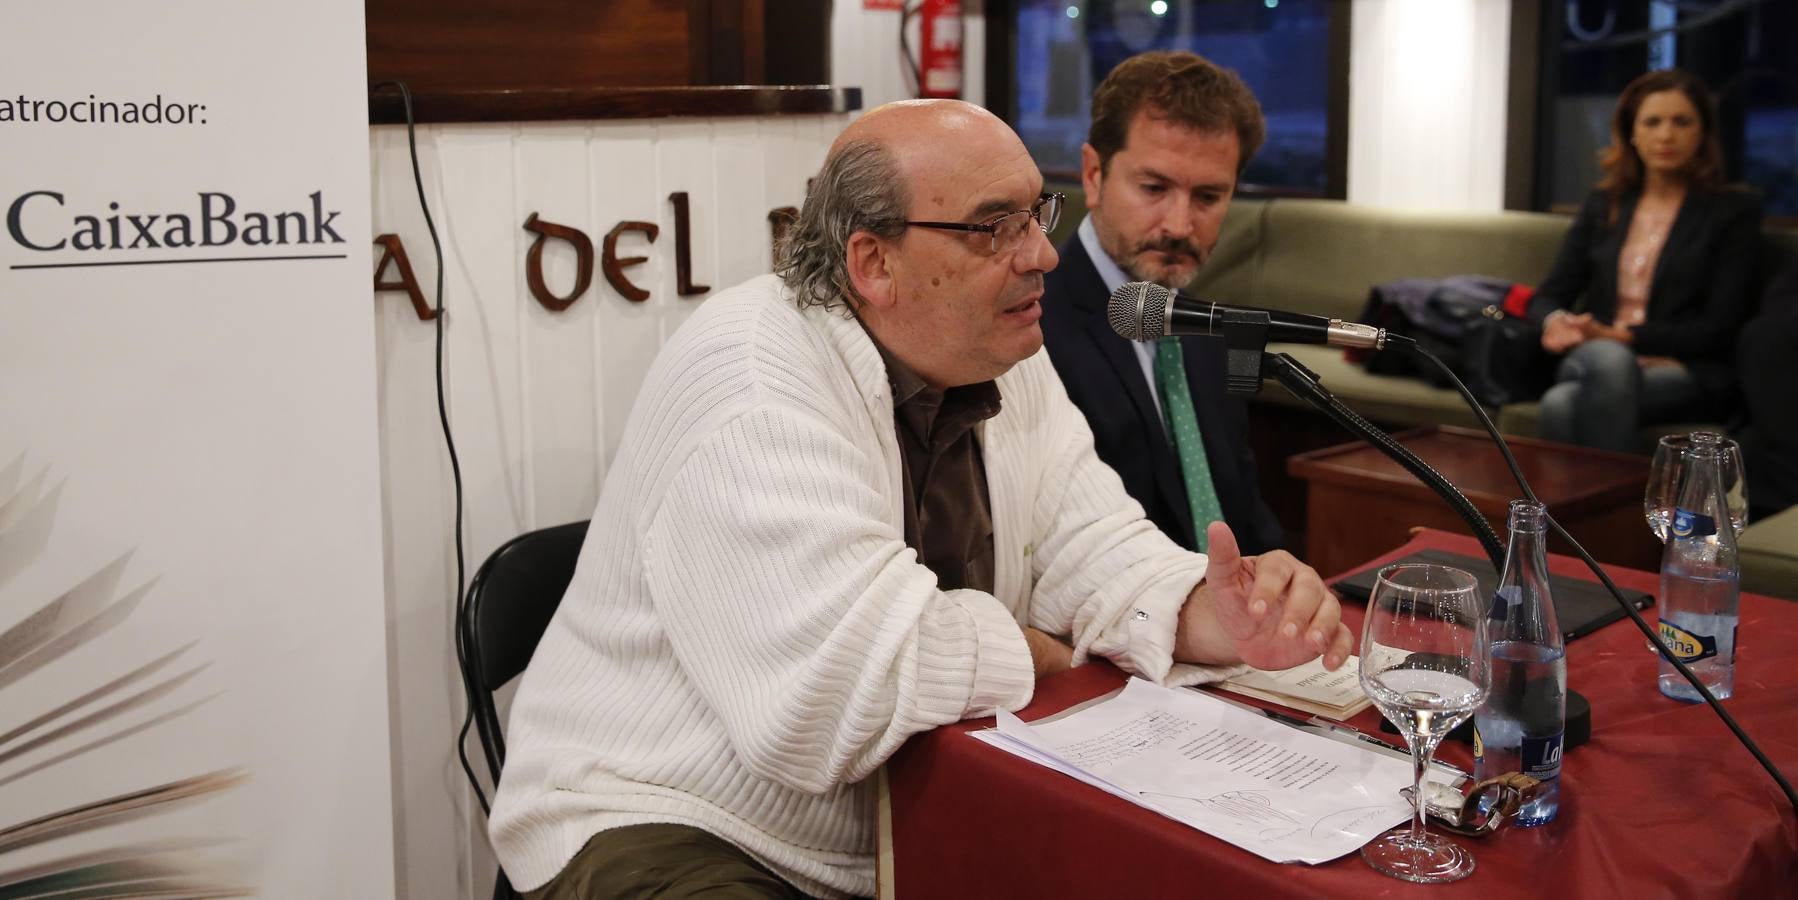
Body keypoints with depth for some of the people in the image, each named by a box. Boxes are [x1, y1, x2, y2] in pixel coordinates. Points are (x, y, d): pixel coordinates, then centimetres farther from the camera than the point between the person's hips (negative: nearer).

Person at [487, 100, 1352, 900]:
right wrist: (1026, 652, -14)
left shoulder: (1004, 360, 3)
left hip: (918, 826, 7)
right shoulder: (754, 380, -25)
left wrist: (1217, 619, -22)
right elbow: (833, 698, -32)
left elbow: (1097, 556, 0)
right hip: (672, 831, -7)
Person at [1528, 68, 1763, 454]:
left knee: (1563, 404, -38)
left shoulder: (1734, 210, 8)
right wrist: (1557, 322, -11)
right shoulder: (1602, 205, 19)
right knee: (1607, 358, -38)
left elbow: (1719, 329, -2)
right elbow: (1548, 296, 15)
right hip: (1594, 360, 3)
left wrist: (1621, 336, -14)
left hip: (1685, 373, -3)